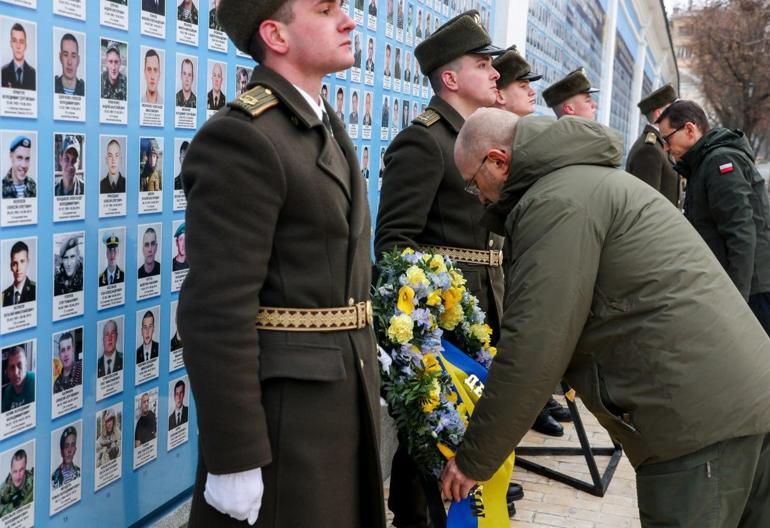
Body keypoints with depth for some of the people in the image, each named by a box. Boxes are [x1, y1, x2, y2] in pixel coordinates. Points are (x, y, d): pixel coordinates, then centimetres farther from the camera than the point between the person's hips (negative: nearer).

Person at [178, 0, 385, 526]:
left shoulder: (326, 125, 12)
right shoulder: (240, 137, -19)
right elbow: (217, 312, -23)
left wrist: (365, 360, 18)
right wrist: (234, 459, -22)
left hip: (346, 387, 9)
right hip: (282, 400, -9)